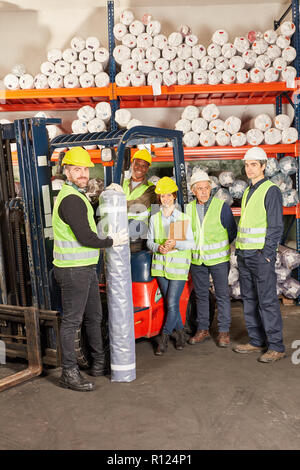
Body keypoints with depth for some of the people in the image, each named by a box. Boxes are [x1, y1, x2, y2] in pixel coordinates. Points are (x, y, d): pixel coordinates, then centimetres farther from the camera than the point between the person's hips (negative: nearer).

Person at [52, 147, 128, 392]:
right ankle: (69, 373, 12)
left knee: (94, 317, 19)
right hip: (73, 270, -11)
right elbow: (85, 238, -23)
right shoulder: (70, 199, -18)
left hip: (86, 268, 11)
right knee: (72, 321, 0)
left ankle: (99, 362, 33)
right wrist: (112, 241, -9)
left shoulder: (78, 197, 15)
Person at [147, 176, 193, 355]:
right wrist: (158, 247, -13)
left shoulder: (184, 218, -1)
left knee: (172, 304, -6)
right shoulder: (154, 218, 7)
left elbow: (191, 243, -3)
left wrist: (176, 244, -21)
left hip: (179, 266, -3)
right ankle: (180, 333, 27)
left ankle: (164, 338, 5)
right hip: (160, 265, 3)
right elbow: (149, 241, 9)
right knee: (170, 304, 10)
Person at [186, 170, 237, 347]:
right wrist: (193, 248, 6)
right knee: (201, 295, 11)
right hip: (197, 260, 4)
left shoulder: (222, 206, -6)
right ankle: (203, 330, 23)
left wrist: (220, 246, 2)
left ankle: (224, 331, 13)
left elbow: (232, 231, 1)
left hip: (218, 259, -3)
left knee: (222, 295, 1)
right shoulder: (189, 208, 4)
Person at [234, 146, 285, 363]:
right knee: (249, 299, 11)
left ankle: (276, 347, 5)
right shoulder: (248, 192, 17)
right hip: (244, 254, 8)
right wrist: (240, 250, 15)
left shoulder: (271, 191, -6)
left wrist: (267, 253, -16)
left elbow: (276, 226, -11)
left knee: (267, 300, -5)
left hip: (261, 254, -8)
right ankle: (257, 341, 22)